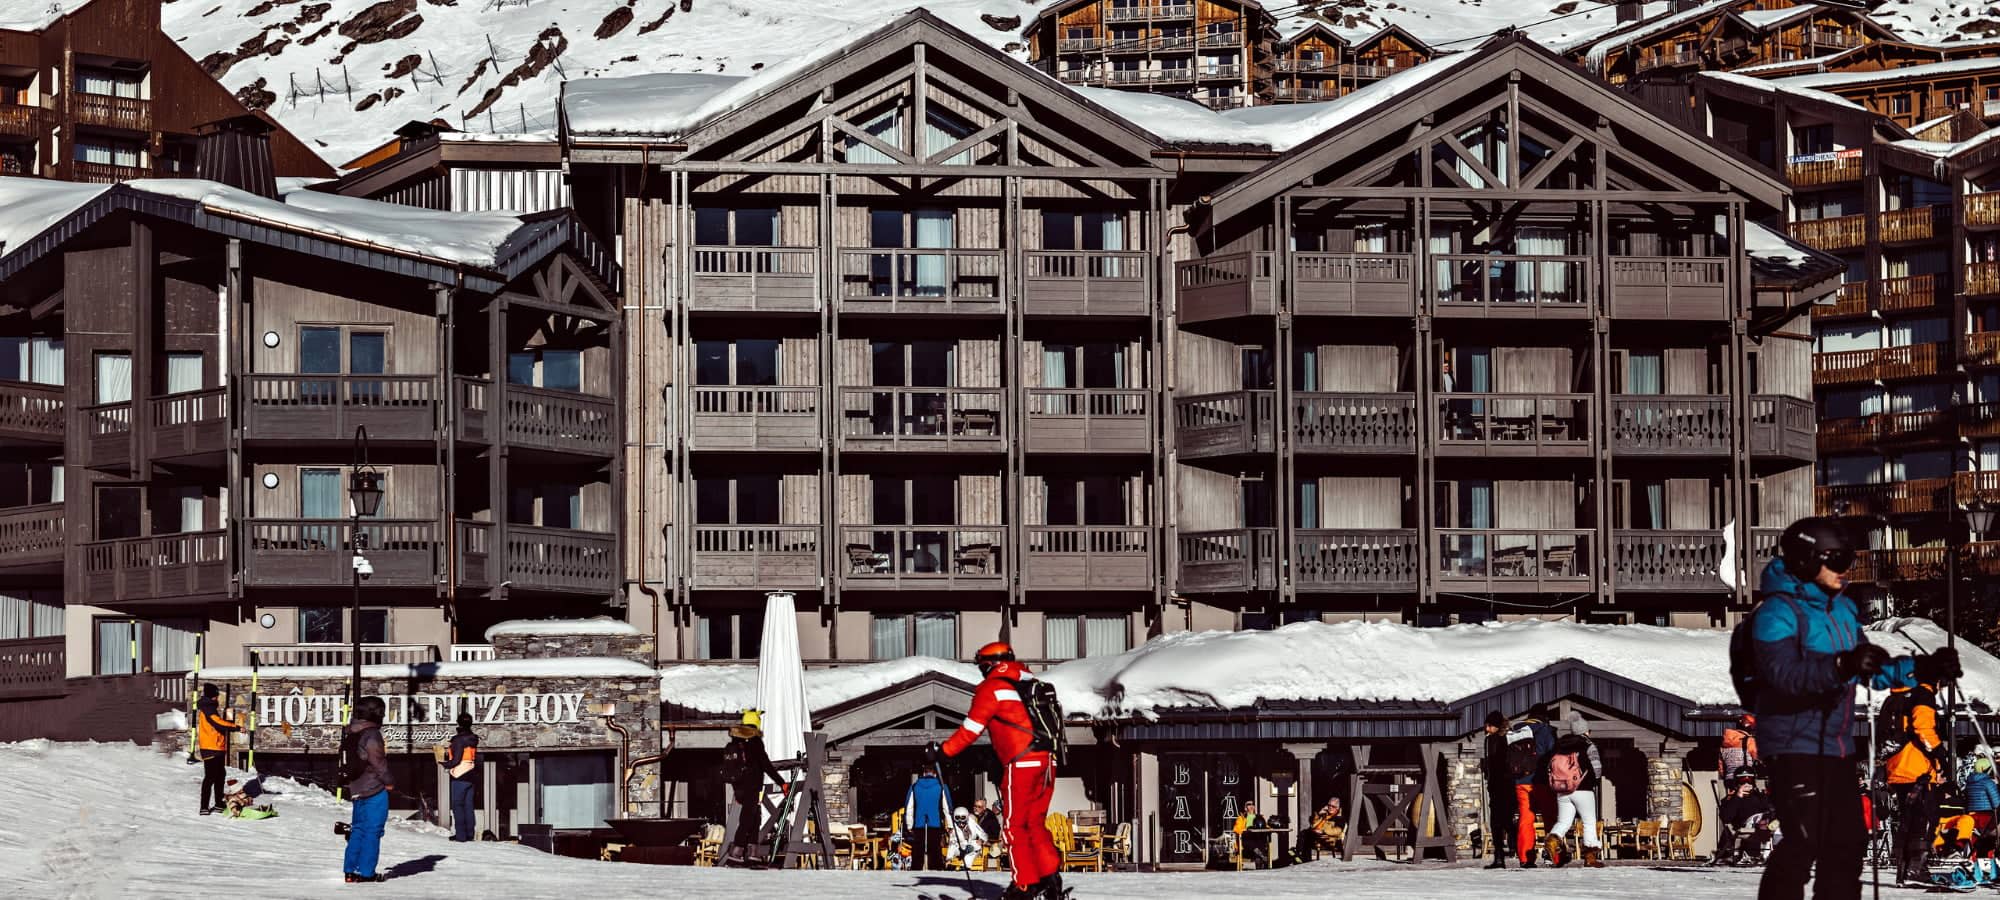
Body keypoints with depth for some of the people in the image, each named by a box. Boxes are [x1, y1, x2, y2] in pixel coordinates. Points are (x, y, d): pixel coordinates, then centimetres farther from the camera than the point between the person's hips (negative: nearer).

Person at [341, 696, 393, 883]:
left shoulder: (350, 735, 11)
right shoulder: (371, 734, -15)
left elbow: (345, 762, 16)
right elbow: (378, 761, -17)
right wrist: (389, 781, -4)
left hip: (356, 789, 8)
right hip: (375, 790, -8)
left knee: (358, 830, 14)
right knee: (373, 830, -3)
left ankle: (350, 870, 14)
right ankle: (366, 871, -4)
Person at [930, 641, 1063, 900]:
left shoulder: (992, 687, -1)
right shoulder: (1031, 684, 22)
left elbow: (971, 729, -4)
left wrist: (942, 750, 4)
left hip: (1022, 763, -7)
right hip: (1047, 762, 7)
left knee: (1014, 825, 1)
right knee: (1036, 823, 13)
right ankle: (1051, 878, 3)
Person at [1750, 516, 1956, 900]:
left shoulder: (1843, 609, 13)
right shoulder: (1777, 612, -13)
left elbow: (1870, 670, 24)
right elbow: (1783, 673, -29)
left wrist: (1924, 667, 12)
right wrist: (1841, 666, -43)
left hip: (1837, 747, 9)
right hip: (1795, 747, -9)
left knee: (1845, 845, 12)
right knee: (1804, 842, -16)